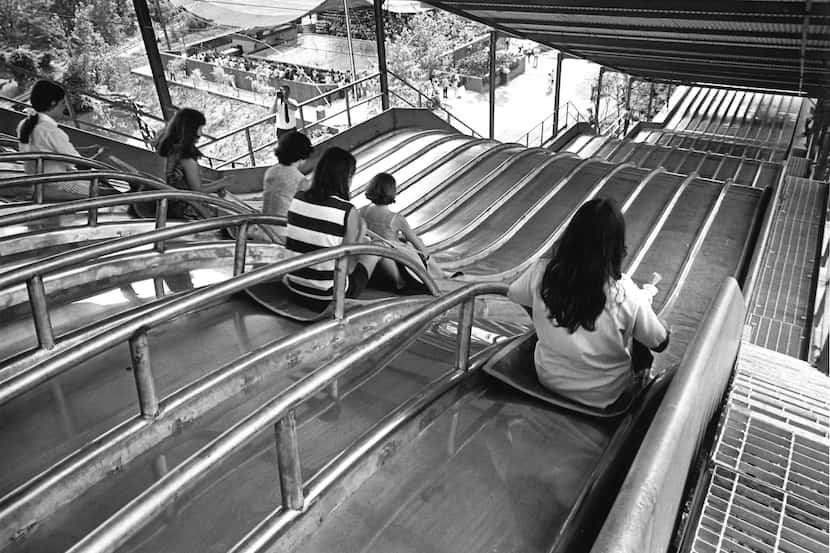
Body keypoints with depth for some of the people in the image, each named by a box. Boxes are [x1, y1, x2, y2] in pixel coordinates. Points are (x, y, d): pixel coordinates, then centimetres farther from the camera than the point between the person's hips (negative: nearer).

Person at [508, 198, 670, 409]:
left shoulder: (542, 272, -22)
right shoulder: (626, 295, -29)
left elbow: (514, 294, 0)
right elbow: (660, 344, -13)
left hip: (547, 380, 3)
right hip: (602, 397, -3)